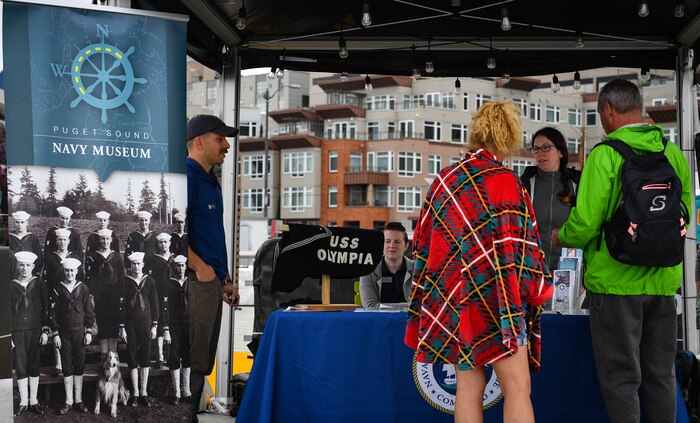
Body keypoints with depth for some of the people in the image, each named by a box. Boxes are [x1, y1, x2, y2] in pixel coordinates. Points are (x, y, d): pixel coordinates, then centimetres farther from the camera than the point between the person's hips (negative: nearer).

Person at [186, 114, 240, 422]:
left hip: (212, 281, 10)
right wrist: (200, 267, -21)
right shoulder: (186, 176, -10)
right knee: (192, 362, -8)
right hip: (195, 281, -10)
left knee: (202, 362, 13)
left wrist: (226, 279, 21)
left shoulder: (211, 181, 20)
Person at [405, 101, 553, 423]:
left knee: (468, 387, 9)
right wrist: (539, 290, 5)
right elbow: (518, 245, -10)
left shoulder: (444, 179, 8)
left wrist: (430, 297, 24)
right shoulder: (505, 181, -8)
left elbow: (424, 242, 13)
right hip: (495, 297, -6)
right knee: (518, 387, -4)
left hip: (452, 296, 6)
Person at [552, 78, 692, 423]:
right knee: (660, 373, 16)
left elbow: (587, 220, -17)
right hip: (663, 280, 6)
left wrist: (562, 237, 4)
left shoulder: (605, 155, -14)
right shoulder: (672, 152, 4)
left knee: (620, 375, 3)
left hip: (616, 280, -6)